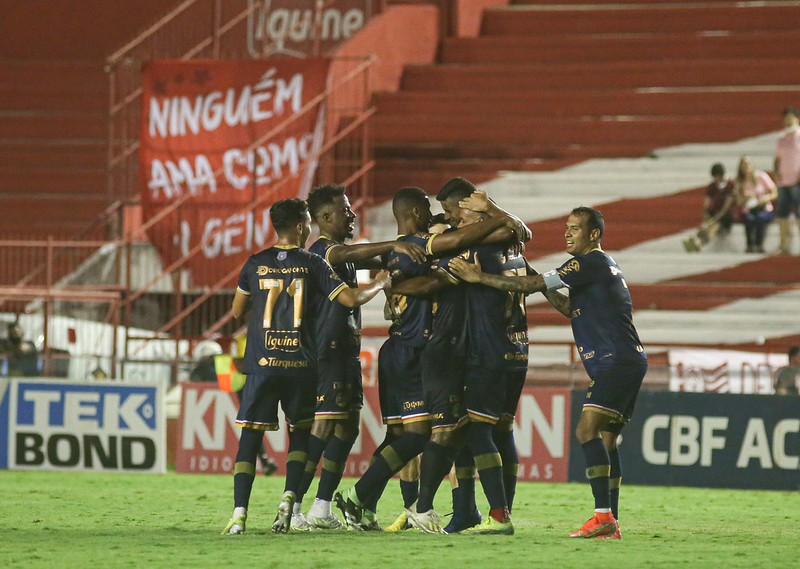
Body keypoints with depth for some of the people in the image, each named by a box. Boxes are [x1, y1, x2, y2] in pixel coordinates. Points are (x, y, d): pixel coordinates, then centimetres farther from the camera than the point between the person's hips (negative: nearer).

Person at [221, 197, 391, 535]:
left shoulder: (256, 264, 5)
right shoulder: (313, 265, 1)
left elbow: (236, 312, 14)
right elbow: (351, 299, -4)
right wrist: (380, 284, 14)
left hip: (261, 364, 0)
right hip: (300, 366, 0)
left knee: (250, 437, 1)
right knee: (299, 432, 17)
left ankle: (239, 513, -11)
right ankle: (289, 498, -3)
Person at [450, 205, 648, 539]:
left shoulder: (591, 262, -9)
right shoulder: (601, 265, 22)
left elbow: (532, 285, -12)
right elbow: (570, 308, 30)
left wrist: (479, 277, -8)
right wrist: (545, 288, 17)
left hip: (617, 361, -10)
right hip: (629, 362, 10)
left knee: (587, 430, -18)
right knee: (605, 439, 8)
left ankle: (603, 515, -25)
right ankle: (611, 523, 5)